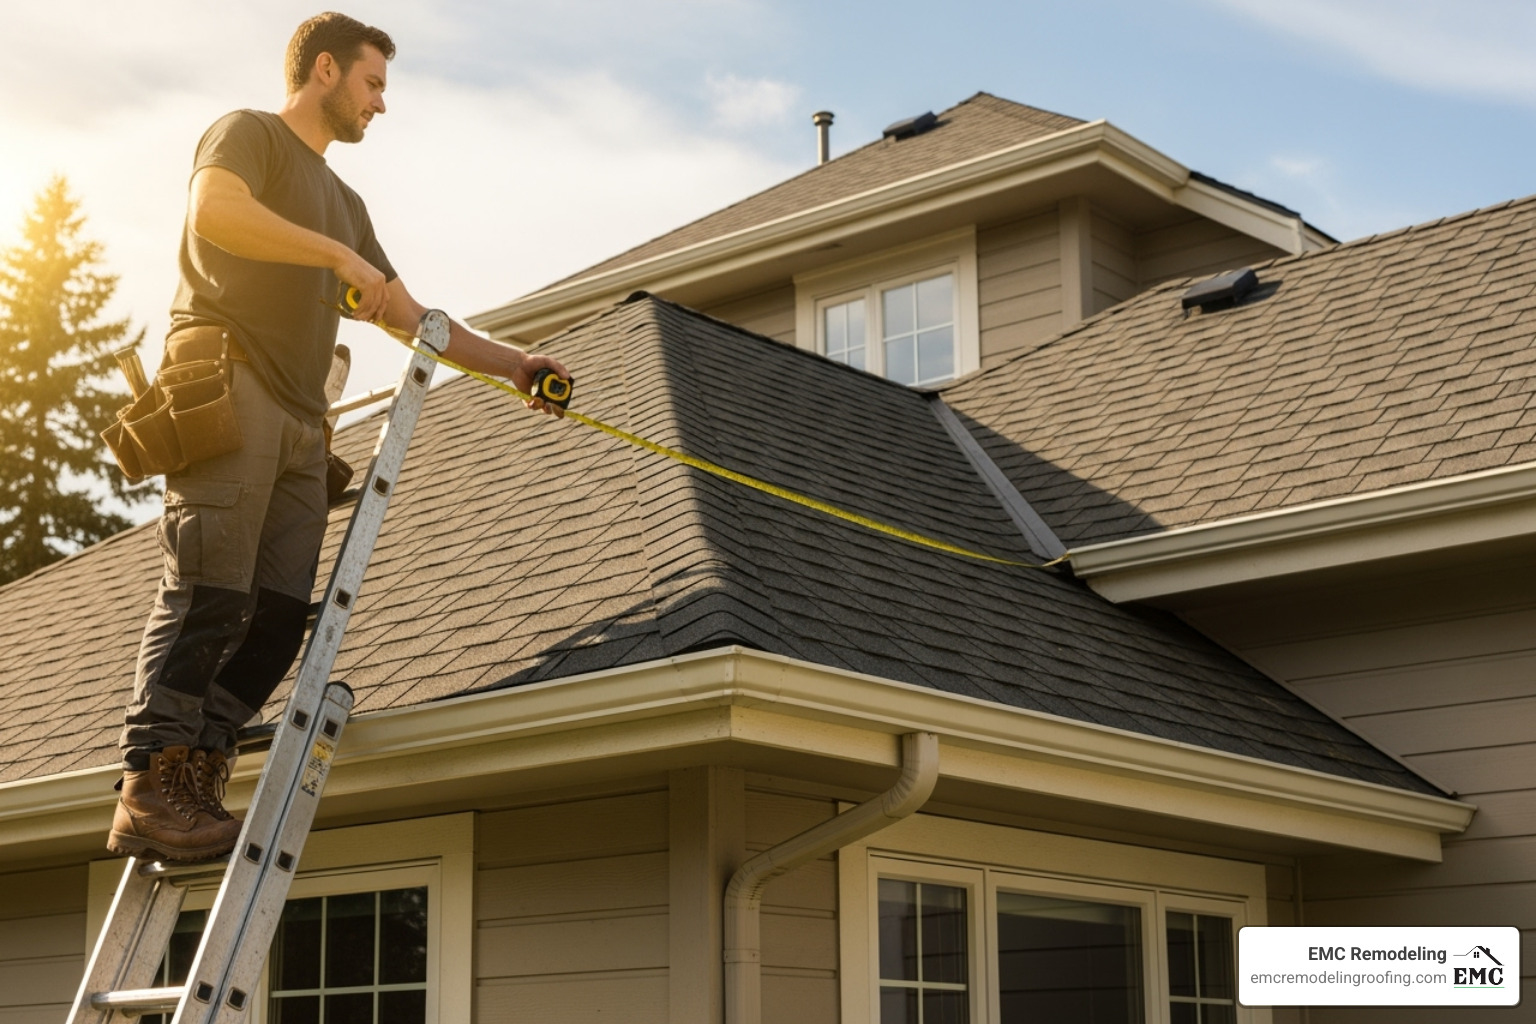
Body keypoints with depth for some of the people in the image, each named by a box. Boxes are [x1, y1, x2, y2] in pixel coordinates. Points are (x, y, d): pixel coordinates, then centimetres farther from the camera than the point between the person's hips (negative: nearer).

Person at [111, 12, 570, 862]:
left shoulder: (344, 203, 32)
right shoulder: (249, 133, 8)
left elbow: (409, 317, 34)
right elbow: (213, 210, -14)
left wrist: (511, 364, 28)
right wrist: (337, 252, -13)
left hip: (298, 419, 8)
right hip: (225, 377, -8)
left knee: (279, 612, -6)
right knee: (209, 592, -17)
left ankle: (193, 778, -7)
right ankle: (151, 788, -20)